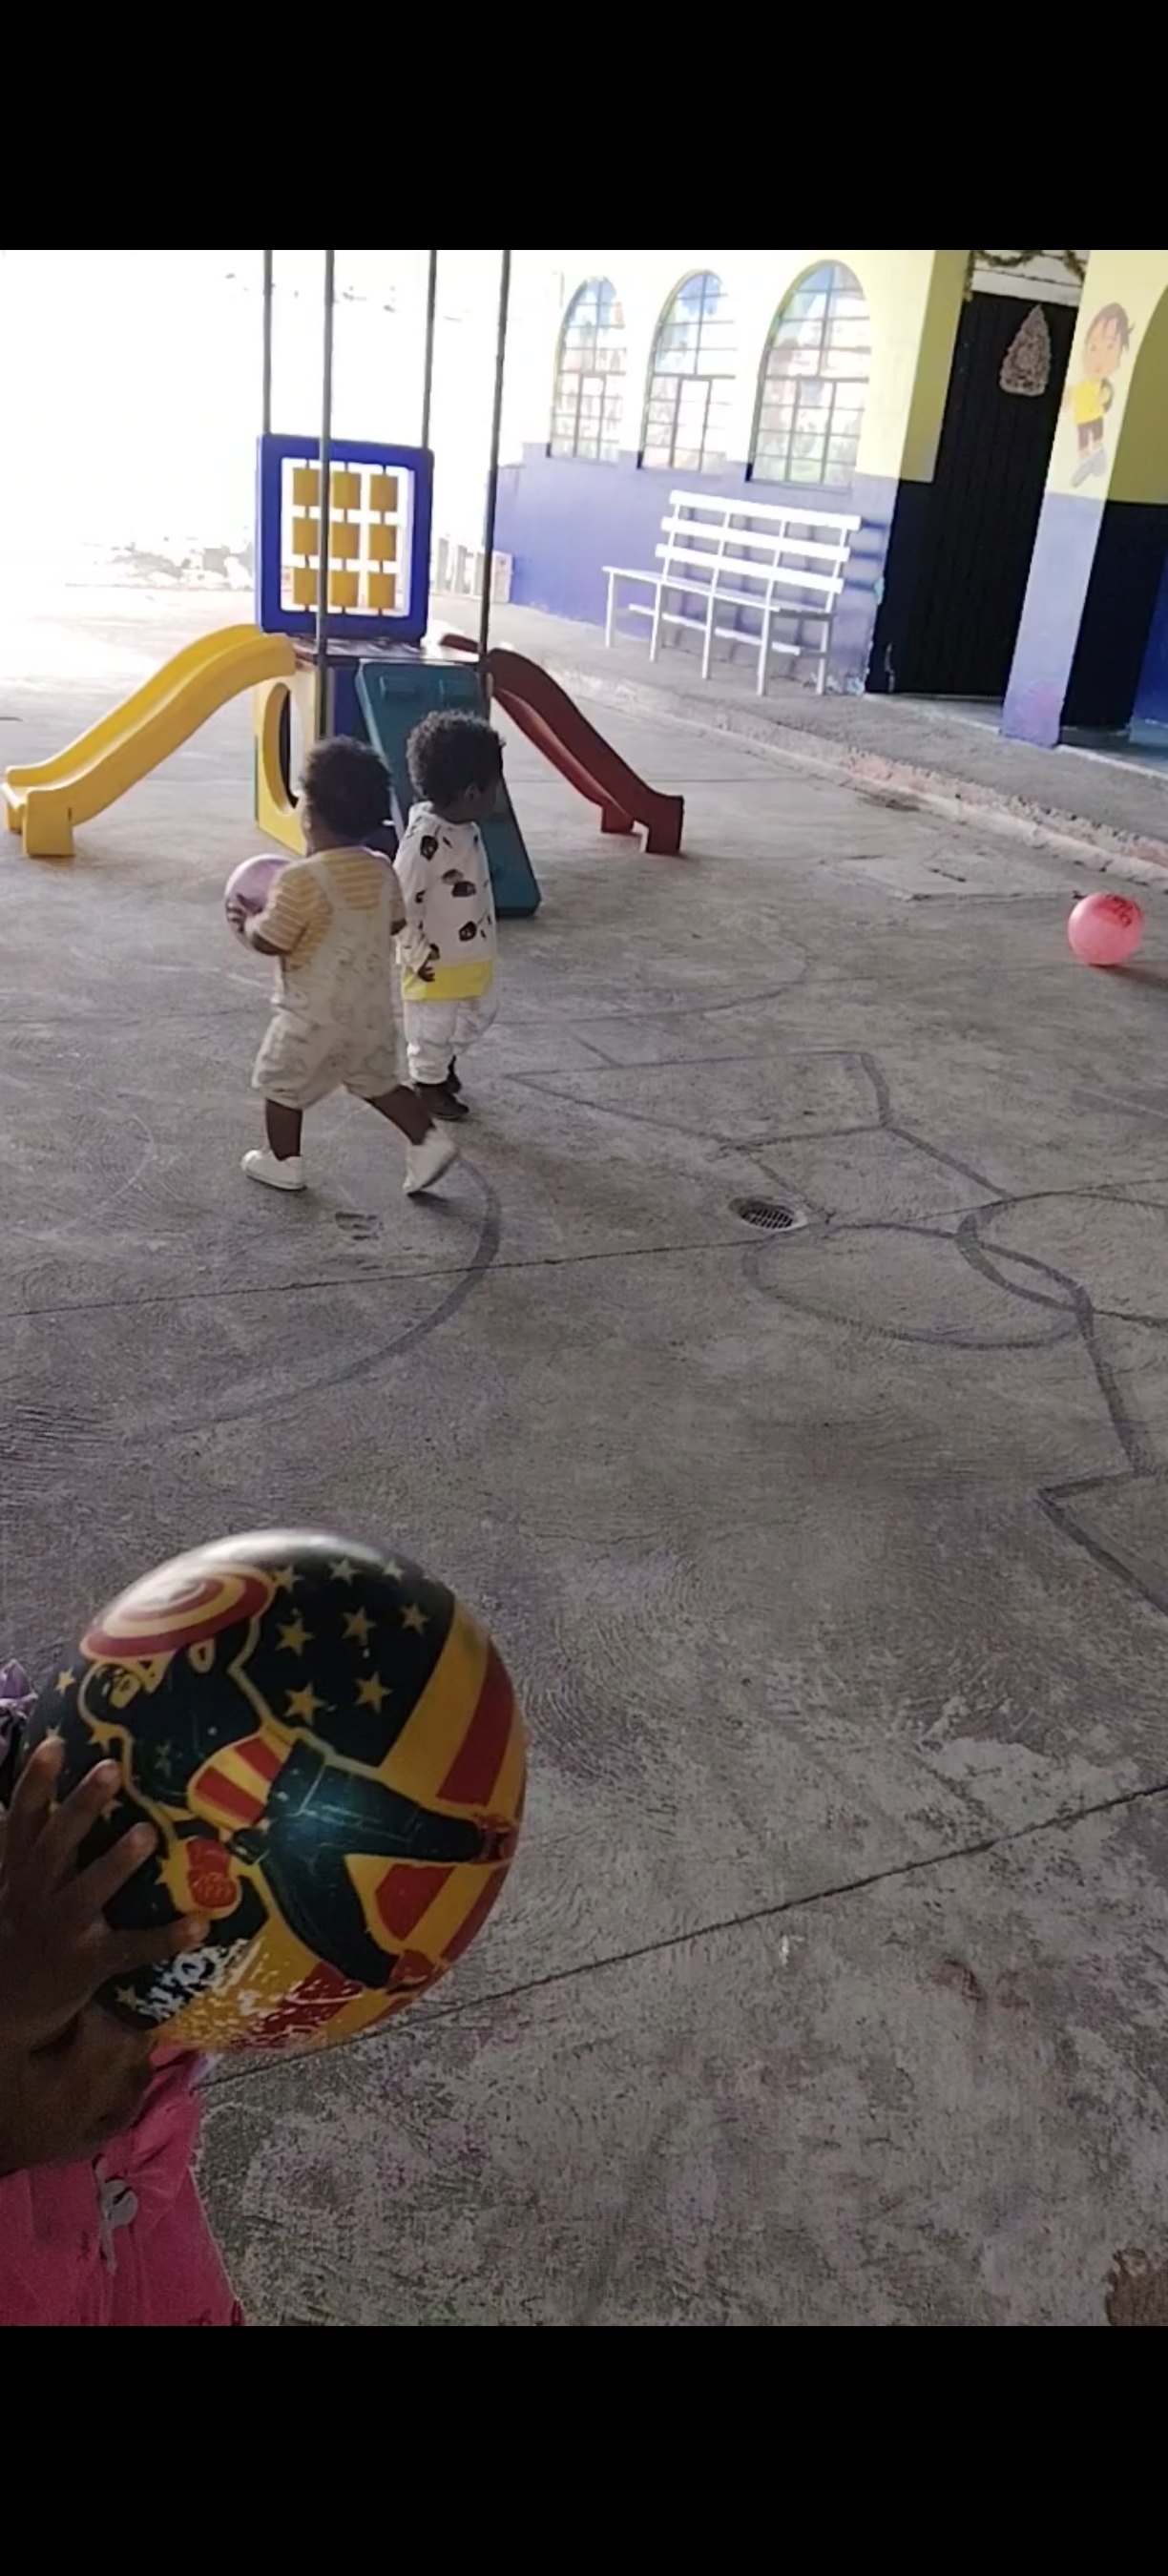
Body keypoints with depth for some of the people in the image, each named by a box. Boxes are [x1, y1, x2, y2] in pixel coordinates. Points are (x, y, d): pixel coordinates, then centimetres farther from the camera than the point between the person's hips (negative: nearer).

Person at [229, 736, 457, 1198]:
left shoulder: (301, 879, -23)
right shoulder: (381, 870, -3)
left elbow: (269, 942, -20)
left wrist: (246, 919, 0)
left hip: (314, 1015, -6)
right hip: (372, 1008, 6)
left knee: (282, 1085, 15)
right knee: (380, 1082, 21)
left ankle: (282, 1162, 26)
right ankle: (428, 1142, 11)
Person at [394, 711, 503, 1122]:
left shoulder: (467, 828, 0)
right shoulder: (423, 841, -29)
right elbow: (401, 906, -26)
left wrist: (480, 947, 17)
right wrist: (420, 958, -20)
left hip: (473, 956, 9)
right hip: (438, 964, -9)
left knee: (479, 1013, 25)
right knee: (432, 1027, 11)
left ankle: (445, 1060, 48)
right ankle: (428, 1083, 32)